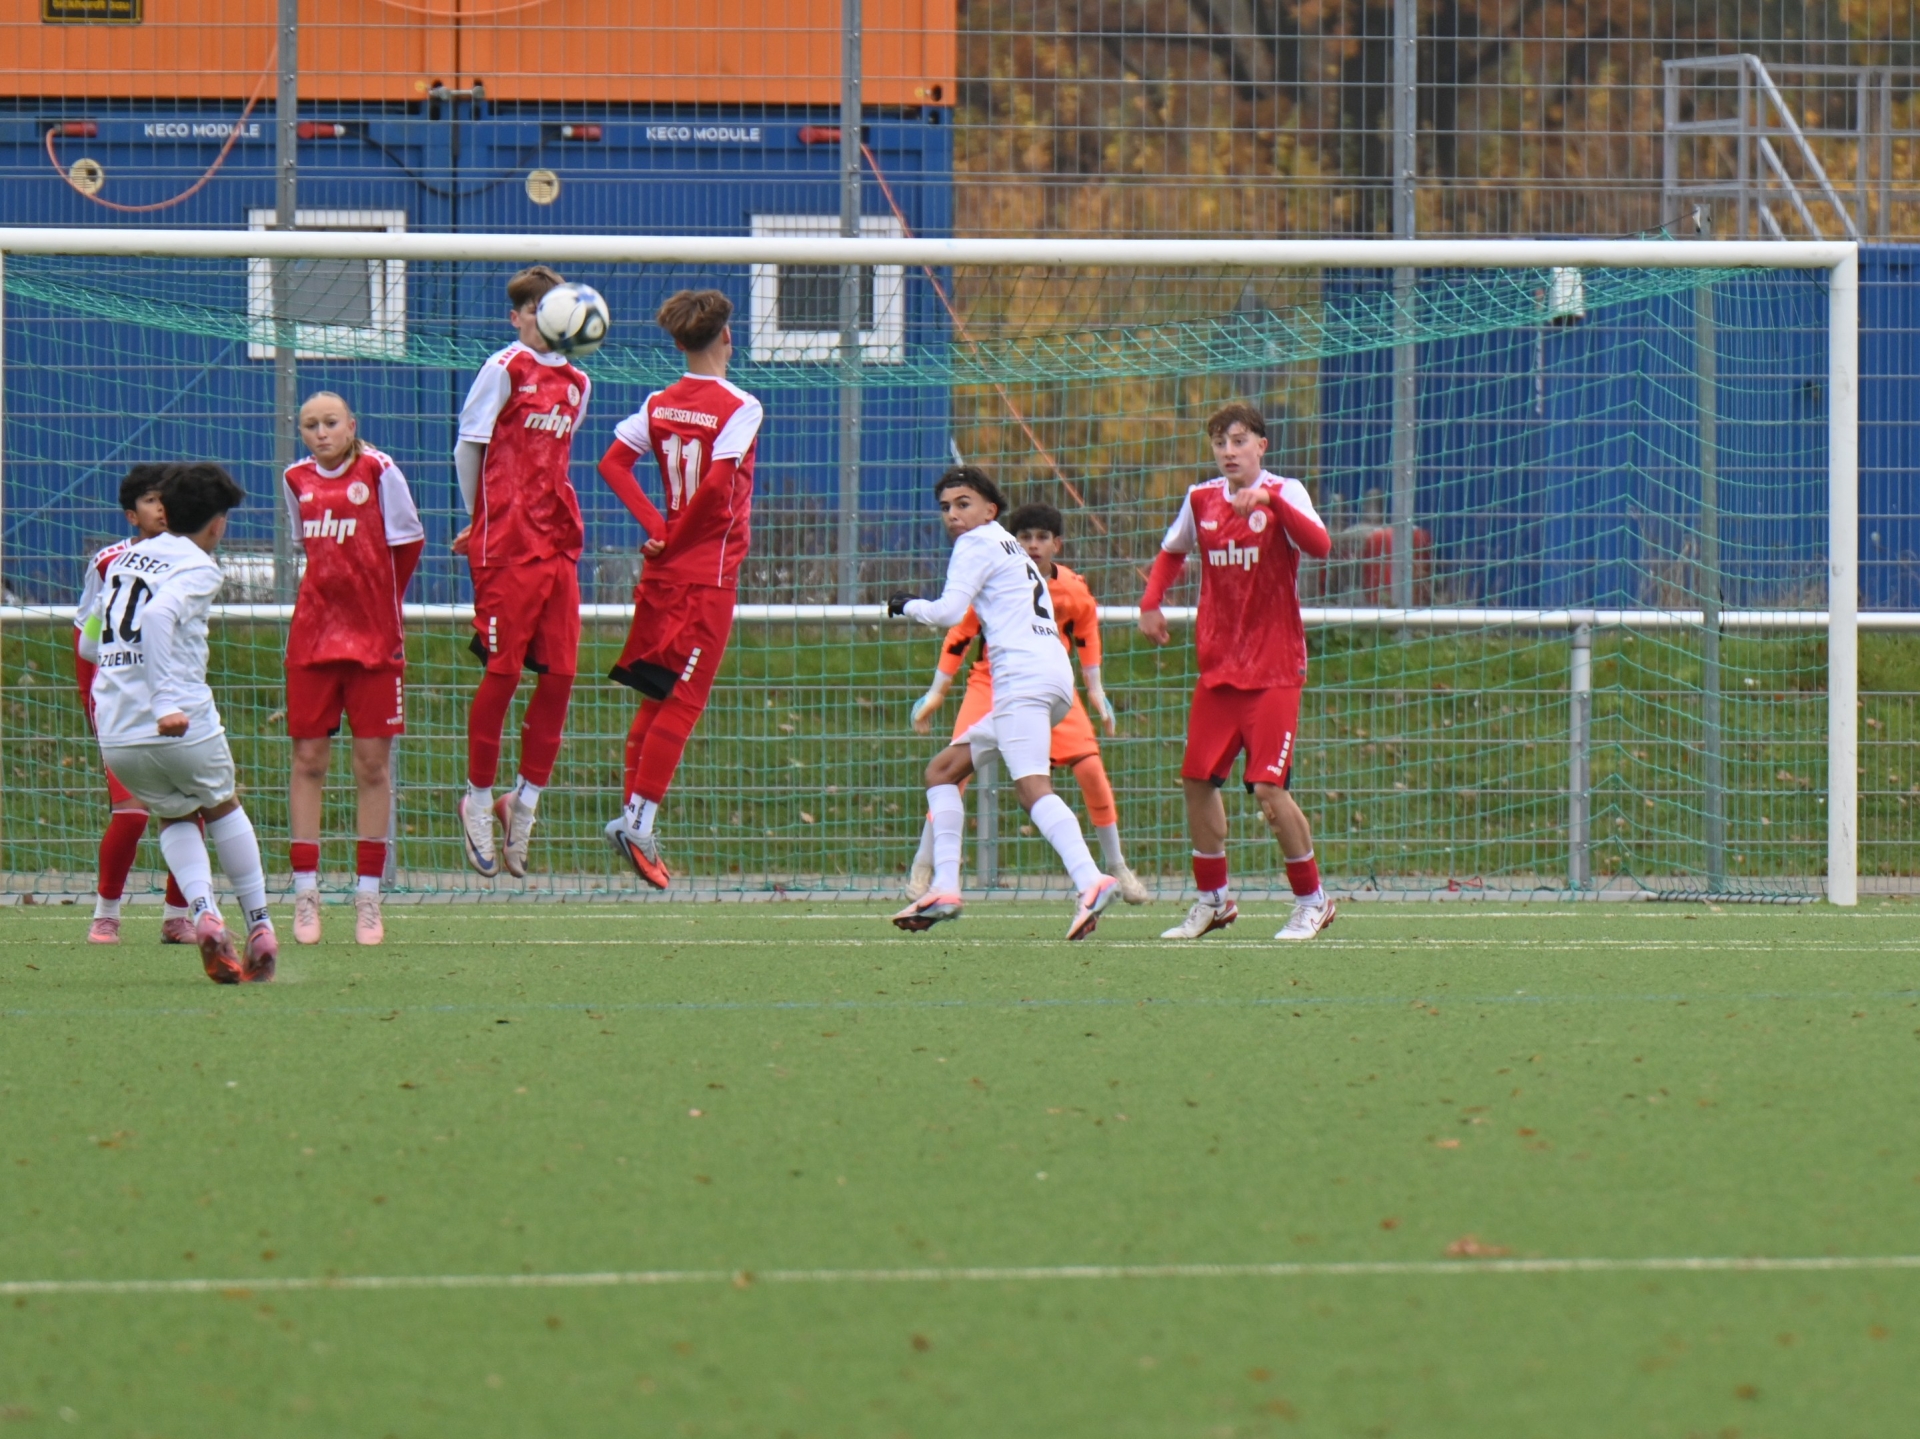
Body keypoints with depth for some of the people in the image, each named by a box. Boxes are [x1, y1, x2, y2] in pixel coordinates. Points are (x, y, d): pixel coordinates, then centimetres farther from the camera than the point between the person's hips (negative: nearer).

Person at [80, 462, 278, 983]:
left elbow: (94, 644, 19)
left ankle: (202, 911, -2)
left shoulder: (124, 560, 15)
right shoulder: (197, 568, -5)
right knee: (222, 807, 22)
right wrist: (168, 703, -29)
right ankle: (259, 925, 24)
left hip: (116, 736, 5)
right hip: (184, 726, -5)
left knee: (177, 817, 24)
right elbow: (157, 617, -24)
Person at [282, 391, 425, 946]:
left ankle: (368, 895, 5)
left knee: (373, 765, 0)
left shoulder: (378, 472, -5)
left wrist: (377, 604, 8)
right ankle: (305, 890, 5)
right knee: (308, 759, 1)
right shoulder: (296, 480, 7)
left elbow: (407, 544, 2)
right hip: (312, 636, 3)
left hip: (375, 639, -3)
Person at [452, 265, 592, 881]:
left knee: (560, 673, 0)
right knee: (503, 670, -5)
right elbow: (468, 449, 1)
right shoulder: (506, 368, -3)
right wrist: (481, 519, 8)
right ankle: (478, 798, 7)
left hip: (558, 544, 6)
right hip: (507, 548, -6)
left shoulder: (576, 384, 15)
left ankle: (525, 798, 11)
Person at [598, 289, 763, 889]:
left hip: (664, 570, 6)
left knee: (656, 697, 14)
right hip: (711, 571, -6)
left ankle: (632, 812, 12)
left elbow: (613, 463, 1)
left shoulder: (659, 404, 7)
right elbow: (718, 484, -21)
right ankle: (639, 821, -9)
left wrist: (657, 527, -2)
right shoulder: (738, 407, -11)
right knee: (683, 701, -4)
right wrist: (677, 537, -7)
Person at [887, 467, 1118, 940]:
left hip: (1025, 676, -10)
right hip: (1050, 675, 10)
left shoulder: (978, 543, 2)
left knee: (1032, 789, -26)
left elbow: (949, 612, -8)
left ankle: (1091, 882, -44)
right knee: (942, 772, 16)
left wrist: (907, 606, 10)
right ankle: (944, 890, 9)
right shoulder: (1010, 548, 30)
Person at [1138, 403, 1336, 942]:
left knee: (1269, 788, -12)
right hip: (1217, 668, 6)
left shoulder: (1284, 494, -9)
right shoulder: (1201, 501, 6)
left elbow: (1319, 546, -28)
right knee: (1197, 780, 4)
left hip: (1273, 670, -6)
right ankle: (1213, 899, 19)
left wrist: (1268, 499, -39)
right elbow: (1172, 552, 25)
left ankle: (1312, 901, 3)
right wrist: (1150, 603, 9)